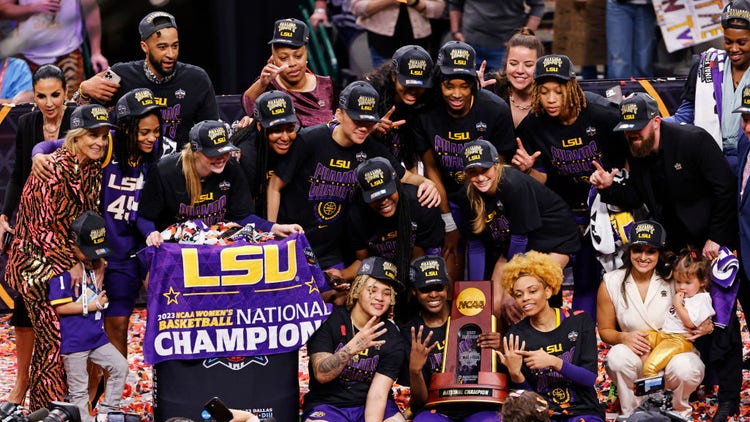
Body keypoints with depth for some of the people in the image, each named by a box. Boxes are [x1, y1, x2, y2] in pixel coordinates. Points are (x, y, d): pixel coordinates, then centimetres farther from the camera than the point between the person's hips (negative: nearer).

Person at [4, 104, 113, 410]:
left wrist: (97, 263, -1)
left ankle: (40, 410, 14)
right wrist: (71, 264, -16)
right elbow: (40, 226, -17)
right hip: (37, 264, -7)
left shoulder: (94, 170, 6)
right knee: (54, 340, -10)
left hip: (74, 266, 7)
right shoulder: (53, 169, -17)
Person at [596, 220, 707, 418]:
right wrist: (624, 338, -16)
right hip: (637, 357, 1)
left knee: (684, 368, -34)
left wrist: (705, 328, -18)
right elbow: (605, 331, 7)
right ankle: (631, 413, -7)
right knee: (618, 355, -33)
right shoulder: (611, 283, -2)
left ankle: (680, 408, 2)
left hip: (675, 352, -1)